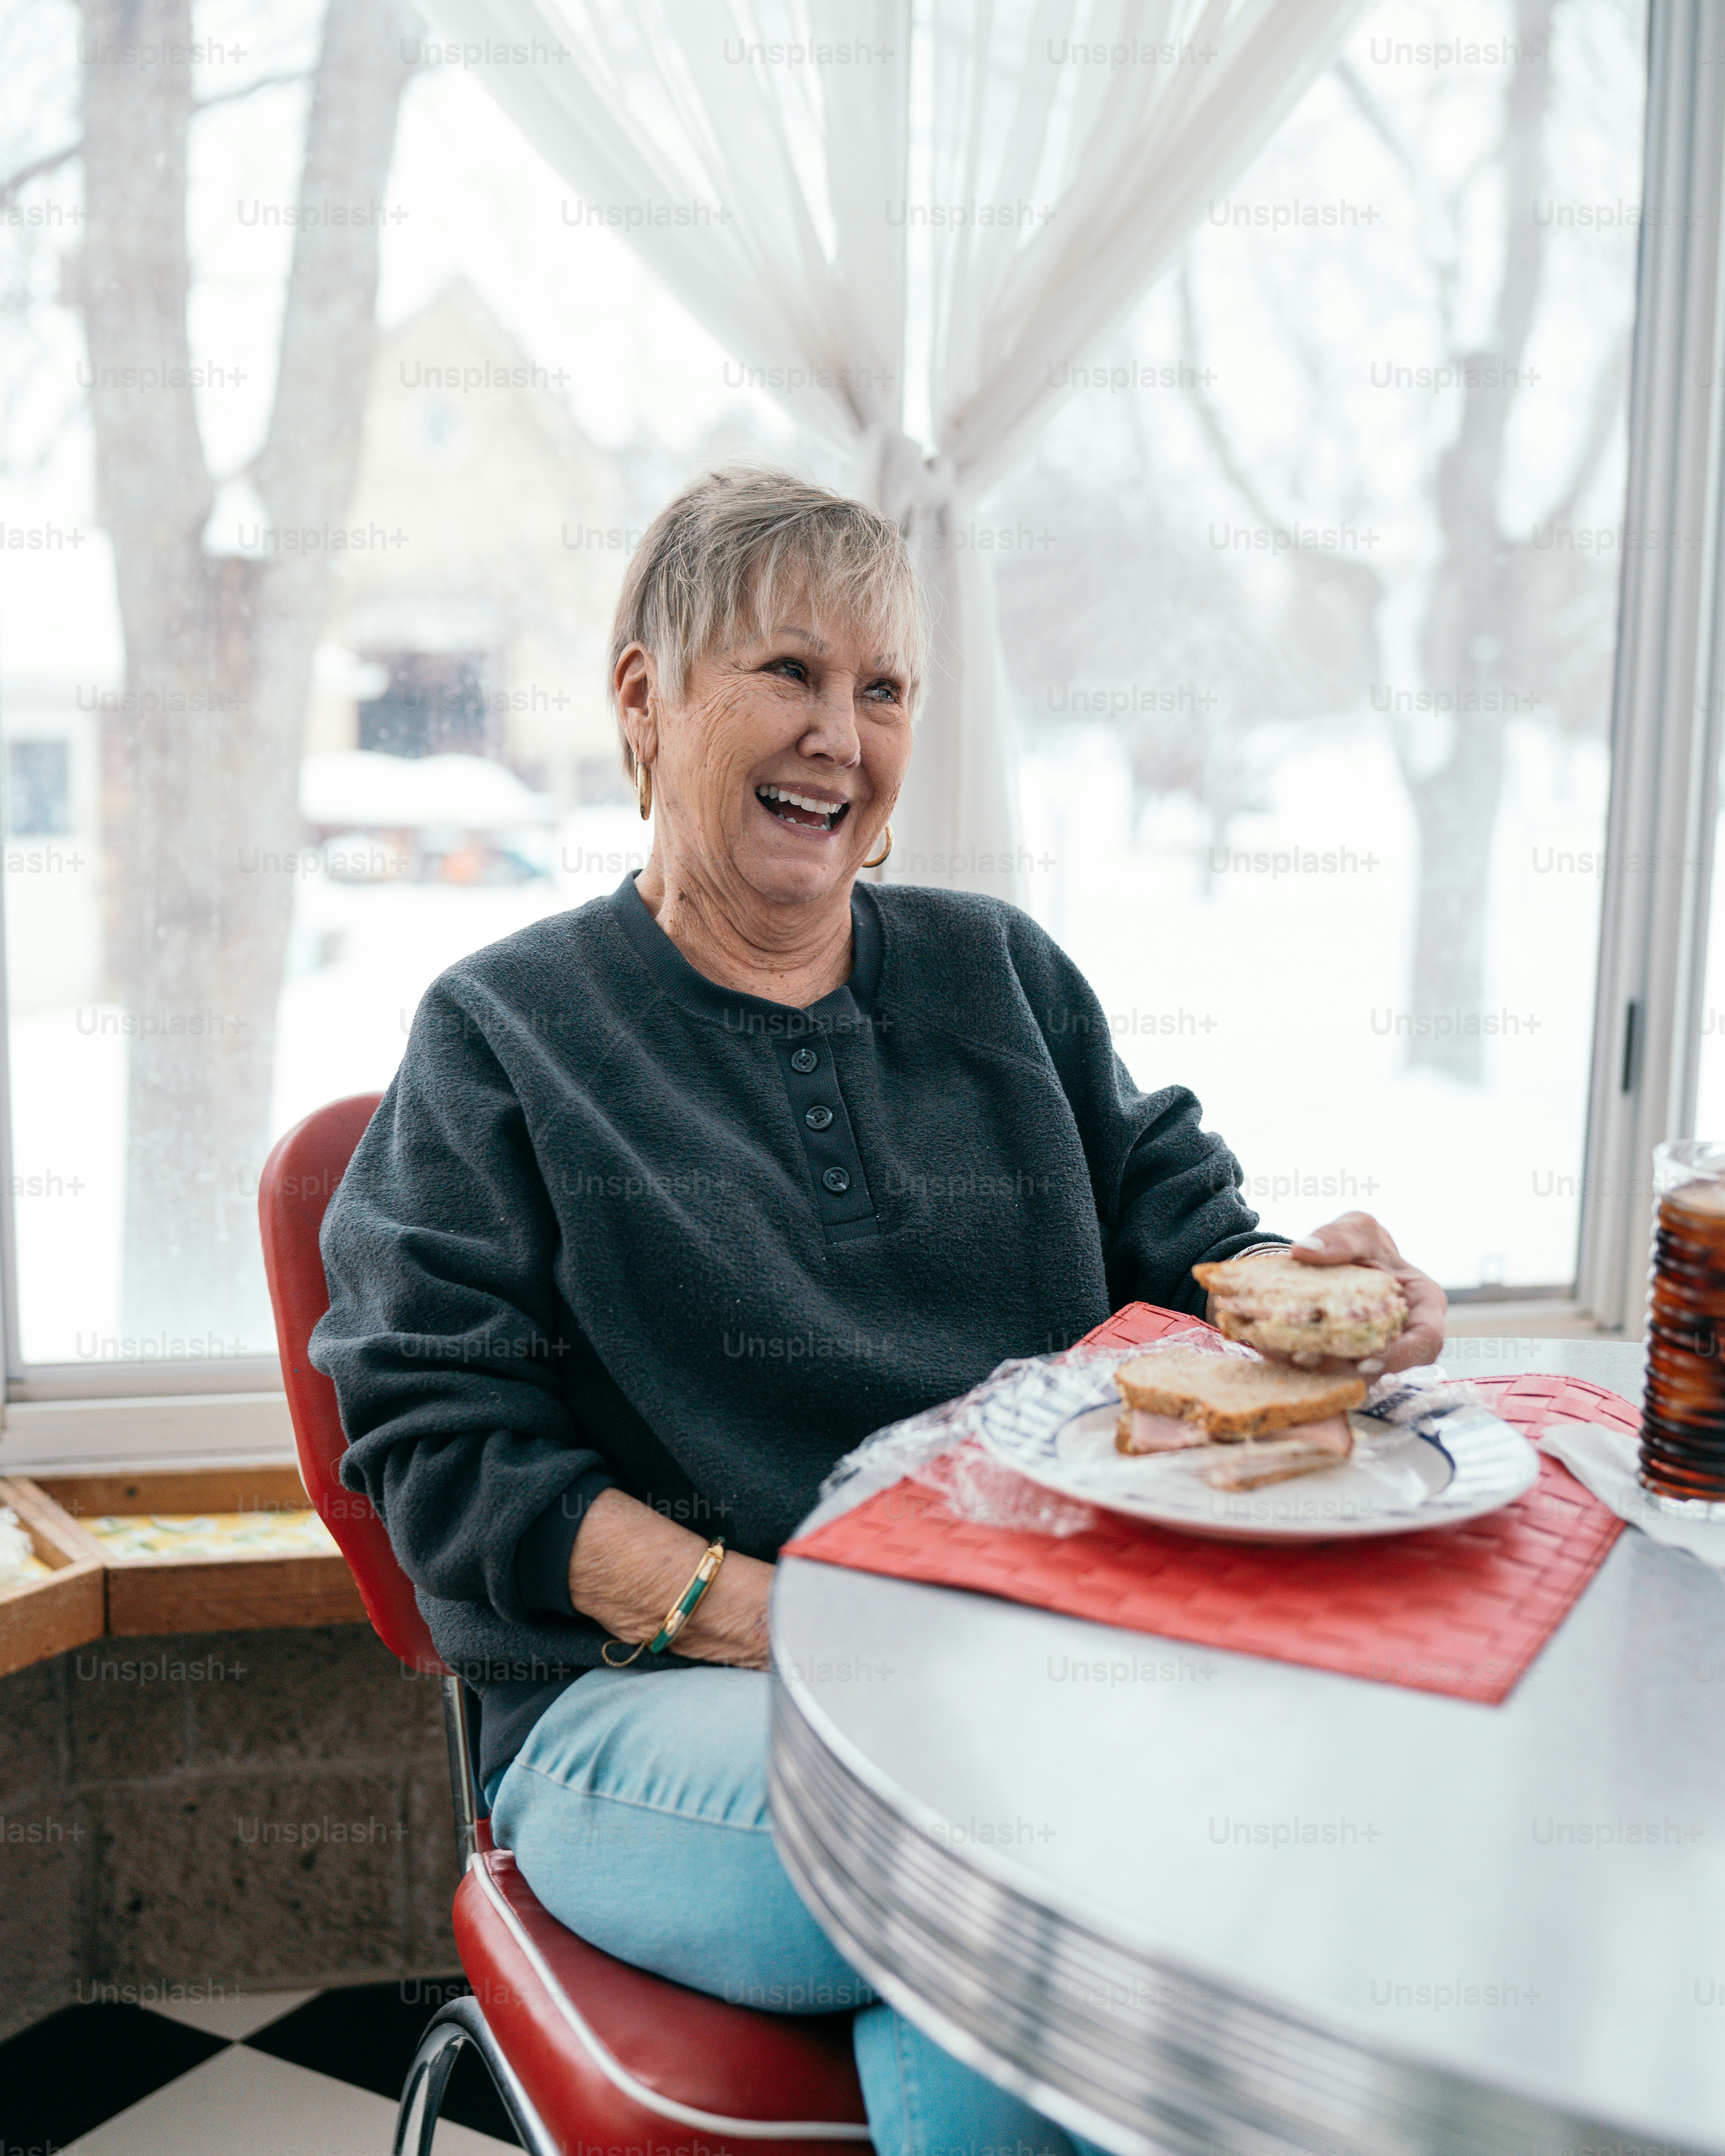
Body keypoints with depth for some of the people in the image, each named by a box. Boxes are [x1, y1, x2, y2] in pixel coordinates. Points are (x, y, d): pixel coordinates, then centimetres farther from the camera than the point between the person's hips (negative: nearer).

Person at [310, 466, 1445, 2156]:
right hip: (650, 1697, -3)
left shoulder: (999, 971, 16)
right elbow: (442, 1448, -4)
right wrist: (789, 1622, -16)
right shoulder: (505, 1034, 4)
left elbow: (1181, 1226, 14)